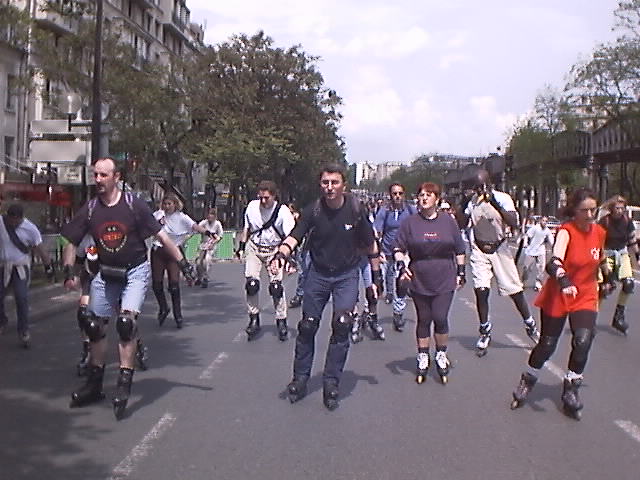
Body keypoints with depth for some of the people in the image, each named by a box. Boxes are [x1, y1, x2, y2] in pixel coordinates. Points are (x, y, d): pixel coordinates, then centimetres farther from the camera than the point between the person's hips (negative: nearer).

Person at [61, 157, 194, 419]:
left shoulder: (134, 205, -14)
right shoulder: (89, 209, -4)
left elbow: (161, 235, -9)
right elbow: (71, 243, 5)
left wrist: (183, 263, -9)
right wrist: (69, 272, -8)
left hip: (135, 271, -4)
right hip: (106, 274, 4)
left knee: (126, 322, -20)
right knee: (93, 326, 7)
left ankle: (124, 384, -10)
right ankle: (94, 385, 24)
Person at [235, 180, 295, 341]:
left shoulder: (282, 211, -17)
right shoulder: (252, 207, -6)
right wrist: (241, 247, 9)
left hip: (274, 250, -2)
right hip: (254, 248, 3)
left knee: (276, 286, -8)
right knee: (251, 284, -8)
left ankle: (281, 322, 6)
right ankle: (254, 319, 7)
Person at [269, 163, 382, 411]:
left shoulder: (355, 210, -11)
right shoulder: (313, 210, -12)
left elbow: (370, 245, 0)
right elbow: (294, 236, -24)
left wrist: (376, 277, 3)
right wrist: (281, 254, -44)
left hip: (346, 275, -1)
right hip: (318, 274, 1)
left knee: (341, 326, -11)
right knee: (307, 327, 5)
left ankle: (331, 383, 1)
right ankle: (300, 379, 19)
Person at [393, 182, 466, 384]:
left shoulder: (448, 221, 4)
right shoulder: (410, 222, 1)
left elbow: (459, 250, 11)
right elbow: (398, 248, 3)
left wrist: (461, 272, 9)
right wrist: (401, 265, -13)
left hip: (445, 281, 0)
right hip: (419, 281, 1)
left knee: (440, 318, -7)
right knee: (423, 320, 8)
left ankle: (441, 356, 15)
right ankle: (423, 360, 21)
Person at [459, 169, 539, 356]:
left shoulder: (503, 198, -9)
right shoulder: (472, 201, 3)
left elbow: (514, 223, -20)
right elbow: (461, 225, 6)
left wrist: (496, 204, -29)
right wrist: (464, 208, -11)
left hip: (499, 249, -2)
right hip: (479, 252, 2)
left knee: (515, 290, 3)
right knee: (480, 290, -7)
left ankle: (530, 325, 23)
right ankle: (485, 331, 9)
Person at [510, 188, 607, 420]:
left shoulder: (599, 232, -1)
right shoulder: (566, 231, -20)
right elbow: (555, 262, -38)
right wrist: (564, 282, -55)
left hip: (586, 297, 4)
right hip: (558, 296, -3)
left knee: (583, 340, -18)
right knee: (547, 344, 6)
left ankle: (570, 390, 0)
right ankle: (527, 381, 33)